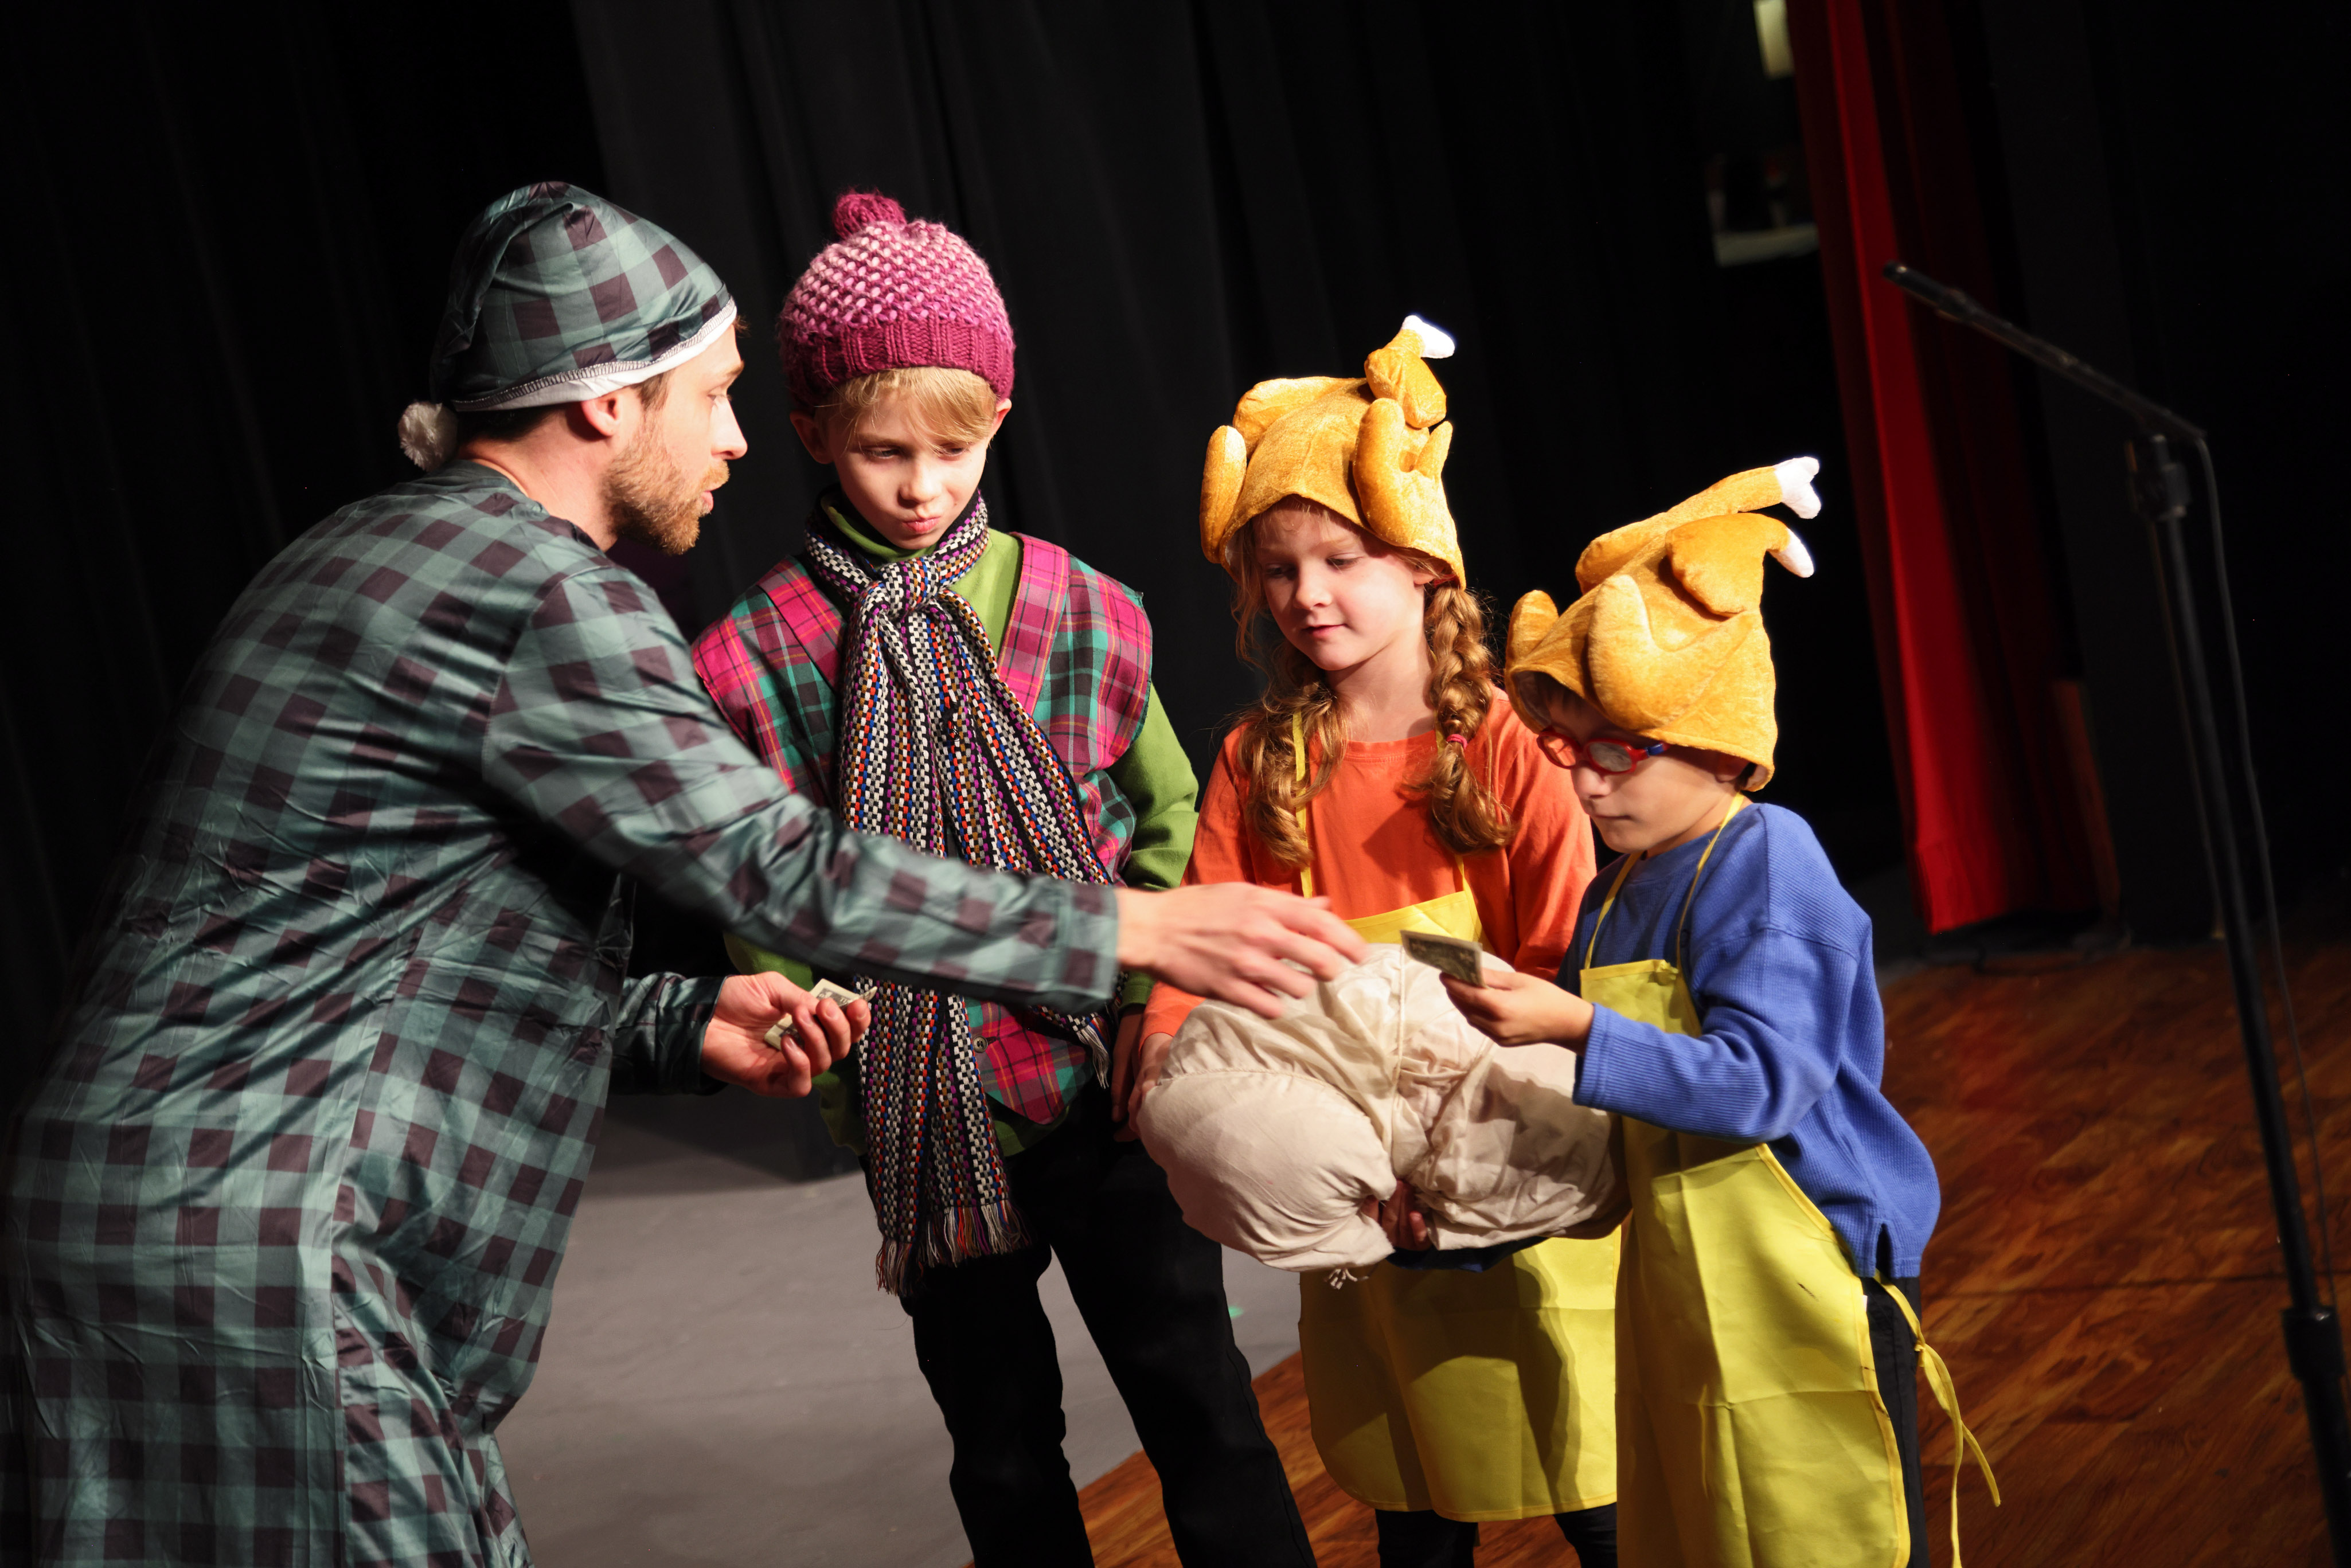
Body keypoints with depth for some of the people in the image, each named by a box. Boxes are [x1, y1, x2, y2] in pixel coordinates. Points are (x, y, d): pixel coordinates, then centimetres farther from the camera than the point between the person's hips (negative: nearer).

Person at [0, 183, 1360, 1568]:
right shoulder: (538, 592, -13)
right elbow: (783, 870, -16)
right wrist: (1131, 931, -10)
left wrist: (685, 1025, 14)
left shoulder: (379, 558, 19)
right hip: (246, 1237, -10)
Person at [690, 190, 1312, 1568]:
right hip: (927, 1116, 0)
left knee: (1199, 1404, 4)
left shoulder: (1079, 610, -1)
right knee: (1004, 1442, 14)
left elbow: (1169, 807, 11)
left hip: (1105, 1084, 0)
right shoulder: (762, 651, -4)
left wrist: (1133, 971, -2)